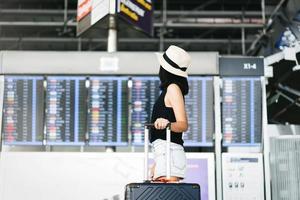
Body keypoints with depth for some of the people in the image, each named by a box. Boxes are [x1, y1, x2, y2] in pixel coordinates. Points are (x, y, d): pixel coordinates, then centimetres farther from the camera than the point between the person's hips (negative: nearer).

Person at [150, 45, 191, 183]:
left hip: (169, 150, -9)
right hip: (163, 151, 9)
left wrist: (167, 123, -36)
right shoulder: (170, 89, 21)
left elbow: (183, 124, -14)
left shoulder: (173, 88, -5)